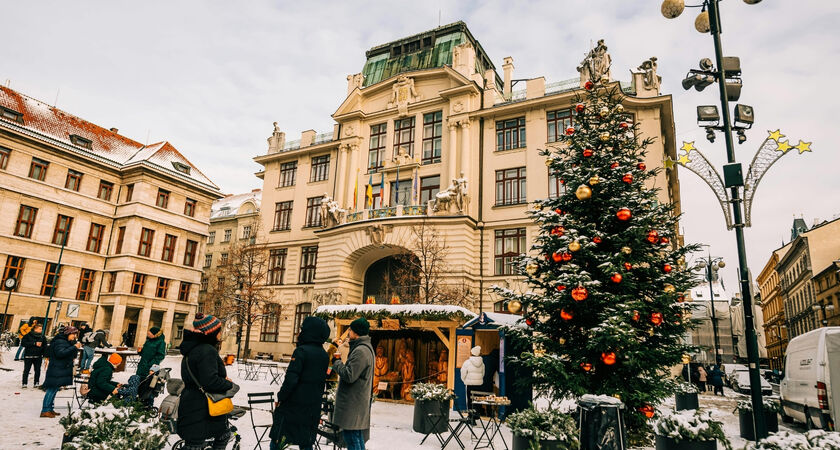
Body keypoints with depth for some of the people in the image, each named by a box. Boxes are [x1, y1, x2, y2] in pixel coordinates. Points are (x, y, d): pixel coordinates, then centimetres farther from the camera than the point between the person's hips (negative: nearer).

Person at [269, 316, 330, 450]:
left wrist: (280, 397, -7)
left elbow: (291, 379, -19)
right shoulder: (324, 355, 6)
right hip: (313, 407, 7)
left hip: (293, 403, -6)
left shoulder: (301, 351, -15)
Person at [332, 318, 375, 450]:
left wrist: (336, 362, -9)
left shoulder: (360, 351, -19)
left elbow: (349, 375, -22)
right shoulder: (366, 348, 15)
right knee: (357, 437, 17)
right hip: (358, 400, 11)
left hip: (353, 403, -11)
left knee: (351, 438, -4)